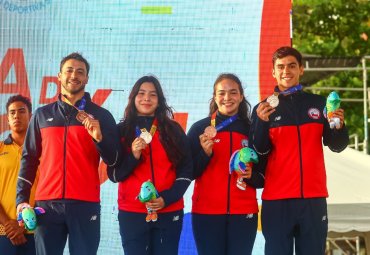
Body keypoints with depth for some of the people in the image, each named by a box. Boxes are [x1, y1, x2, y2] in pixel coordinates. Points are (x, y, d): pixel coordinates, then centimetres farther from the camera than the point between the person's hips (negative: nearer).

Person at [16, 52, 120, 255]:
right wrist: (22, 198, 6)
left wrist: (99, 137, -14)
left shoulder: (100, 115, 9)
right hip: (46, 204, 2)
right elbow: (29, 159, 15)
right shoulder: (42, 115, 15)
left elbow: (113, 160, 4)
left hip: (86, 204, -2)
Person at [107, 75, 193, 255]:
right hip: (132, 213, -1)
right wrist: (133, 156, -14)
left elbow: (186, 170, 5)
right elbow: (113, 175, 3)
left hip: (169, 212, 1)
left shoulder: (174, 130, 8)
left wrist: (167, 198, -8)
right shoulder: (122, 131, 6)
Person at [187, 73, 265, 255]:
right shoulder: (199, 128, 3)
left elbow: (264, 177, 12)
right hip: (206, 213, -1)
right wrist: (205, 153, -16)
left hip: (244, 213, 1)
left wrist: (252, 175, -10)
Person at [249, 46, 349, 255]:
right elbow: (260, 150, -5)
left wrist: (339, 126, -12)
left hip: (313, 198, 2)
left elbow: (337, 146, 8)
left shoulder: (319, 103, 9)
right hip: (277, 199, -2)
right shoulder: (264, 108, 5)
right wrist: (262, 122, -21)